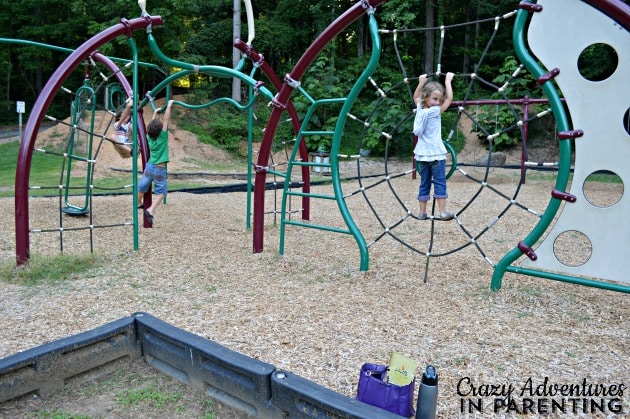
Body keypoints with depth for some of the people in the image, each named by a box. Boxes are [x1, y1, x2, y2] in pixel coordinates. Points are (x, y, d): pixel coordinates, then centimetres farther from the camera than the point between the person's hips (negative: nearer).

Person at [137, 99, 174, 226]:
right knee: (161, 191, 4)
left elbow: (152, 124, 18)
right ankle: (151, 210, -14)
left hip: (149, 166, 6)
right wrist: (169, 105, -4)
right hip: (159, 169, -6)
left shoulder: (149, 137, 0)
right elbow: (166, 119, -12)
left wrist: (155, 113, 28)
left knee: (142, 187, 21)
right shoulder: (162, 136, -14)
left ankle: (138, 204, 46)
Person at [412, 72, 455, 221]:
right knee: (440, 182, -1)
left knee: (424, 183, 9)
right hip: (436, 153, -6)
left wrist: (421, 83, 21)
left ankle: (422, 213, 10)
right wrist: (448, 81, 2)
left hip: (422, 154, 6)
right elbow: (449, 99, -6)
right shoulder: (435, 111, -12)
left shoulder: (419, 109, 5)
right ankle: (443, 212, -2)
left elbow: (415, 97, 25)